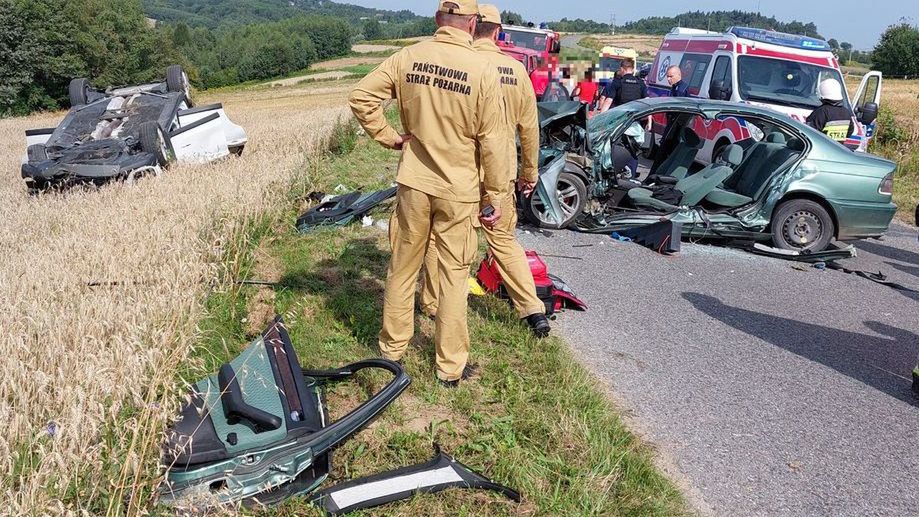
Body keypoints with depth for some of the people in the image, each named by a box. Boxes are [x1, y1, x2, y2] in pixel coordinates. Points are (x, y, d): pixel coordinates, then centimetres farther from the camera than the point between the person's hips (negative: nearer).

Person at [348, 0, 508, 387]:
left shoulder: (409, 58, -4)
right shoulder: (483, 71, -12)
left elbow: (361, 97, -6)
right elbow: (492, 143, -10)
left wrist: (390, 137, 3)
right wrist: (495, 197, -2)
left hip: (414, 183, 3)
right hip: (459, 190, -2)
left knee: (402, 268, 16)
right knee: (454, 275, 9)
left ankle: (392, 348, 32)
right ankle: (451, 366, 20)